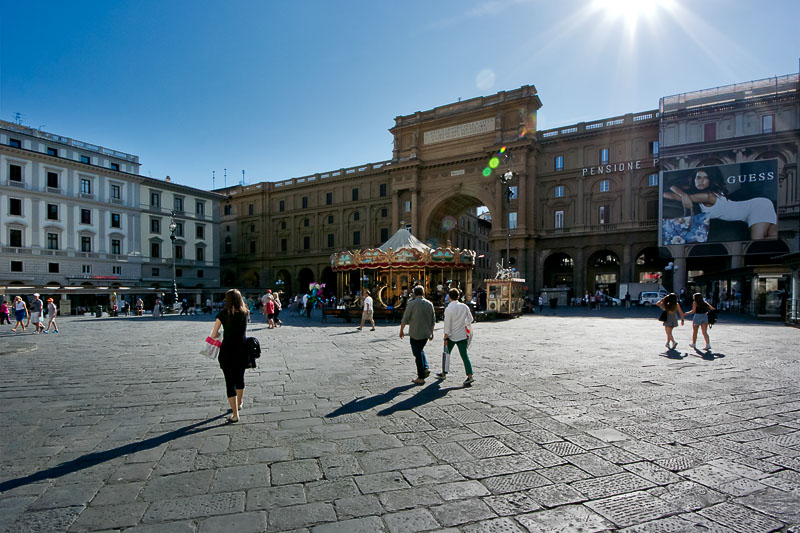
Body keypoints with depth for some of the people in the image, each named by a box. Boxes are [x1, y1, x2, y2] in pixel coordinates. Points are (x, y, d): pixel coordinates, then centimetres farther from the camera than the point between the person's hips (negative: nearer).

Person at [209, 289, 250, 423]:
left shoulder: (224, 313, -7)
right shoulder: (245, 313, 2)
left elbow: (213, 335, -5)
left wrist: (219, 335, 15)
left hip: (227, 352, -4)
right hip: (242, 351, 4)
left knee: (230, 382, 4)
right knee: (240, 378, 22)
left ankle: (235, 415, 6)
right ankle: (239, 404, 43)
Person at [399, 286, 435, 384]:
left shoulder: (411, 304, -11)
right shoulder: (429, 304, 2)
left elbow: (405, 319, -8)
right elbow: (433, 320, 8)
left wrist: (401, 331, 5)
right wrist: (431, 332, 19)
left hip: (415, 334, -5)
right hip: (426, 333, 5)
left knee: (418, 354, 4)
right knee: (420, 350, 25)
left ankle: (421, 378, 8)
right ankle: (425, 368, 14)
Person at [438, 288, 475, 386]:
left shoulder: (448, 309, -16)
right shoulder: (464, 307, -3)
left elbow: (447, 325, -15)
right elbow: (470, 319, 7)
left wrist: (445, 338, -9)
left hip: (451, 336, -3)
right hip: (462, 336, 3)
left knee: (446, 354, 15)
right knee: (464, 355, 5)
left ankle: (444, 373, 27)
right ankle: (470, 376, -3)